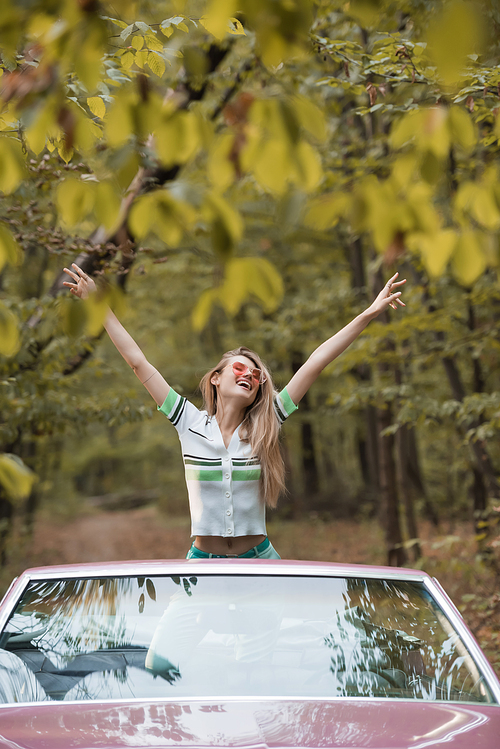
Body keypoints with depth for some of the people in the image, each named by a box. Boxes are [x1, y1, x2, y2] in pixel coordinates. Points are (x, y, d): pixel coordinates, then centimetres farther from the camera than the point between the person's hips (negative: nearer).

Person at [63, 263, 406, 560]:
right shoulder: (191, 423, 0)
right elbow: (138, 362, 1)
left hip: (258, 559, 1)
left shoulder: (264, 428, 1)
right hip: (202, 559, 0)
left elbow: (314, 364, -2)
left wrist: (369, 314, -2)